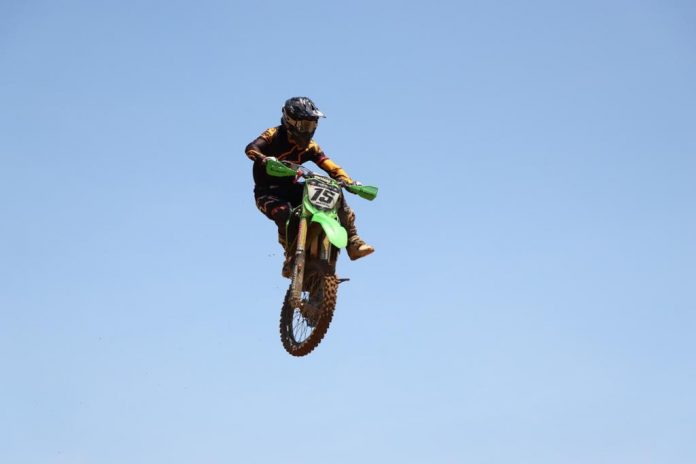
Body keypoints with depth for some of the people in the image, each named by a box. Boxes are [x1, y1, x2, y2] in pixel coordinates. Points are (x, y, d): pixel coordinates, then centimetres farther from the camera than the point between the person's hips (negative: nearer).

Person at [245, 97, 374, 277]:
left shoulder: (310, 146, 5)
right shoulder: (275, 135, -8)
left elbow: (330, 166, -4)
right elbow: (251, 148, -25)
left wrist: (350, 182, -22)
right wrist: (264, 159, -48)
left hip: (291, 189, 5)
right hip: (268, 192, -5)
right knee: (284, 213, -38)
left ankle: (353, 243, -13)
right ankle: (291, 259, -28)